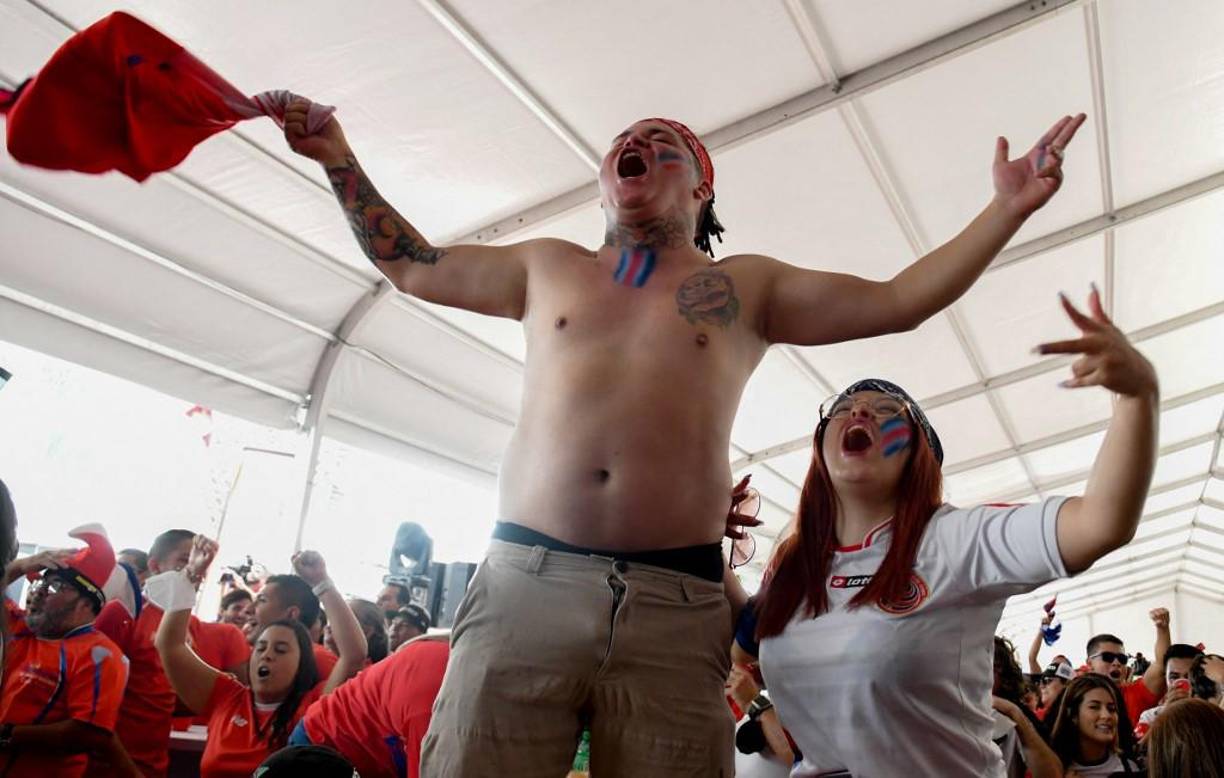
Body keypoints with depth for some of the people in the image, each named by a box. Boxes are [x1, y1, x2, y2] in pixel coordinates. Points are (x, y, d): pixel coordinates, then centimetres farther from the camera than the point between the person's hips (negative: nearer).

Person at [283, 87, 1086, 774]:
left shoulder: (746, 286, 15)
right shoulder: (547, 267, 19)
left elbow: (896, 301, 12)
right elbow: (410, 264, 28)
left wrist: (1008, 211, 6)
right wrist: (339, 156, 28)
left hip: (673, 602, 0)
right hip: (527, 581, 1)